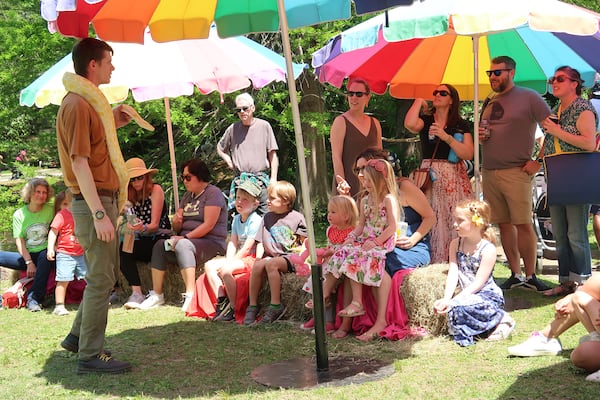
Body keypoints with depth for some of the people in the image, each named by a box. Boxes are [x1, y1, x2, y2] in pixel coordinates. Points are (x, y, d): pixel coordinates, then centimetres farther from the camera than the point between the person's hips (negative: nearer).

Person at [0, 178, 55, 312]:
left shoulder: (50, 210, 1)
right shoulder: (19, 214, 3)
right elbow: (20, 241, -2)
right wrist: (29, 263, -13)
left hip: (45, 255, -2)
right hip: (27, 256, 3)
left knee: (45, 256, -37)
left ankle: (33, 299, -36)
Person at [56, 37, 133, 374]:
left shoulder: (89, 101, 16)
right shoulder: (77, 104, -15)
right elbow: (79, 162, -20)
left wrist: (112, 123, 10)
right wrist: (99, 214, -24)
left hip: (104, 199, 10)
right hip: (94, 202, -10)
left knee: (107, 275, 17)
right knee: (101, 280, -4)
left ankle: (78, 336, 29)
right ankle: (91, 356, 5)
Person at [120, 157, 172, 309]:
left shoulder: (155, 190, -5)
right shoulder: (131, 195, 11)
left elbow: (155, 224, -12)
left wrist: (142, 228, -33)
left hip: (160, 239, -5)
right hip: (142, 241, 5)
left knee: (124, 250, -28)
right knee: (117, 249, -24)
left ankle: (137, 294, -25)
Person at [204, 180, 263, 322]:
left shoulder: (255, 220, -14)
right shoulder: (236, 219, 13)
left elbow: (247, 248, -18)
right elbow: (232, 243, 7)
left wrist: (229, 263, -17)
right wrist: (228, 260, -10)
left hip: (251, 258, -9)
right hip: (238, 257, 9)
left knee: (226, 270, -30)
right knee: (209, 266, -3)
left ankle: (234, 309, -19)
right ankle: (222, 301, -7)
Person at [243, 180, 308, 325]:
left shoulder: (296, 217, -1)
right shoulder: (267, 217, 14)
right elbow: (261, 243, 15)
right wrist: (260, 256, 1)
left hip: (290, 257, -4)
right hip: (272, 255, 5)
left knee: (270, 263, -33)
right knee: (258, 265, -27)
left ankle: (276, 306, -28)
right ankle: (252, 306, -18)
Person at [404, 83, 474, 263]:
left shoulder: (461, 125, 10)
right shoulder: (425, 120, 10)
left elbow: (468, 154, -3)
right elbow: (410, 124, -15)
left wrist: (446, 137, -12)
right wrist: (419, 101, 0)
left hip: (454, 178, 0)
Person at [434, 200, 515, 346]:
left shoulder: (488, 249, -13)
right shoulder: (455, 244, 6)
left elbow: (478, 283, -16)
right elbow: (452, 274, -3)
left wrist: (453, 301, -24)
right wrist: (446, 299, -20)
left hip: (488, 295, -6)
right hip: (467, 295, 6)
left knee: (459, 306, -31)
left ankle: (502, 319, -9)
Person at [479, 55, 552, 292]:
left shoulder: (528, 97, -2)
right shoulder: (488, 102, 17)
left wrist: (538, 161, -10)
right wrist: (480, 136, 3)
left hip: (516, 172, -6)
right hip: (489, 172, 6)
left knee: (523, 224, -5)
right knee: (504, 225, 6)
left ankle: (530, 276, 3)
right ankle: (515, 274, 13)